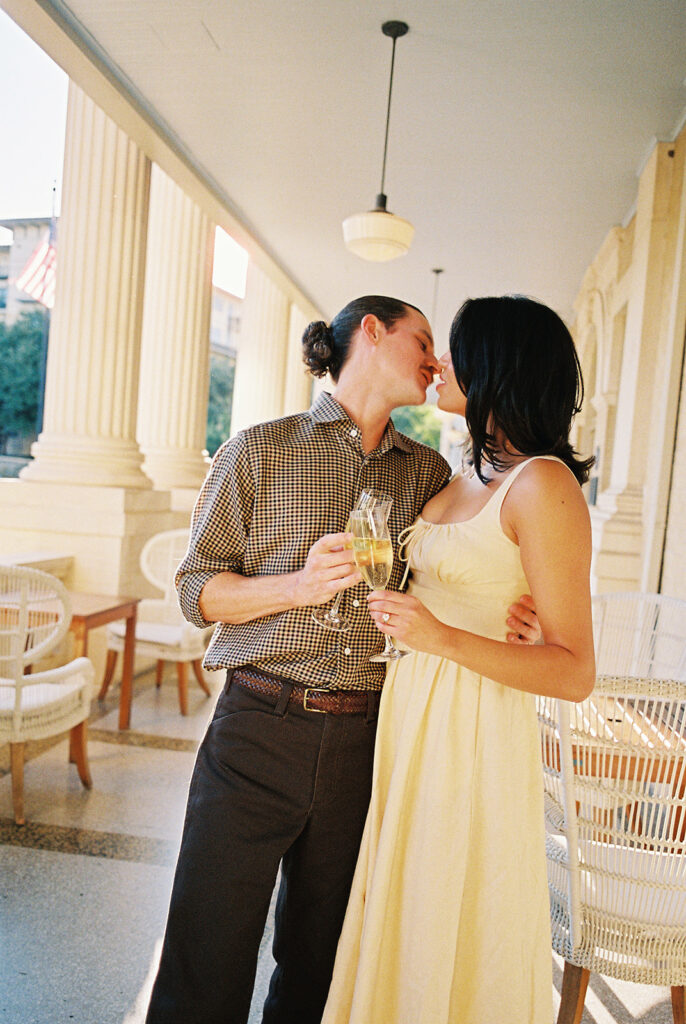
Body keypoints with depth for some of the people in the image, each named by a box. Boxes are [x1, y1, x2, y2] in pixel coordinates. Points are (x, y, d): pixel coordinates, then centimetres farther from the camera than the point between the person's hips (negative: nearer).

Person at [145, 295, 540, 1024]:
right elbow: (197, 589, -2)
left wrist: (505, 621, -7)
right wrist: (299, 585, -18)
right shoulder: (260, 450, -1)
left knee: (315, 962, 18)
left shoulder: (429, 472, 9)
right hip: (259, 732, -3)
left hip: (366, 743, 3)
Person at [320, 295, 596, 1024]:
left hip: (473, 736, -7)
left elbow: (575, 672, -17)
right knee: (399, 930, 20)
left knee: (450, 943, 11)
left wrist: (442, 638, -27)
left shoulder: (542, 484, -16)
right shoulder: (467, 477, 9)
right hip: (408, 720, 7)